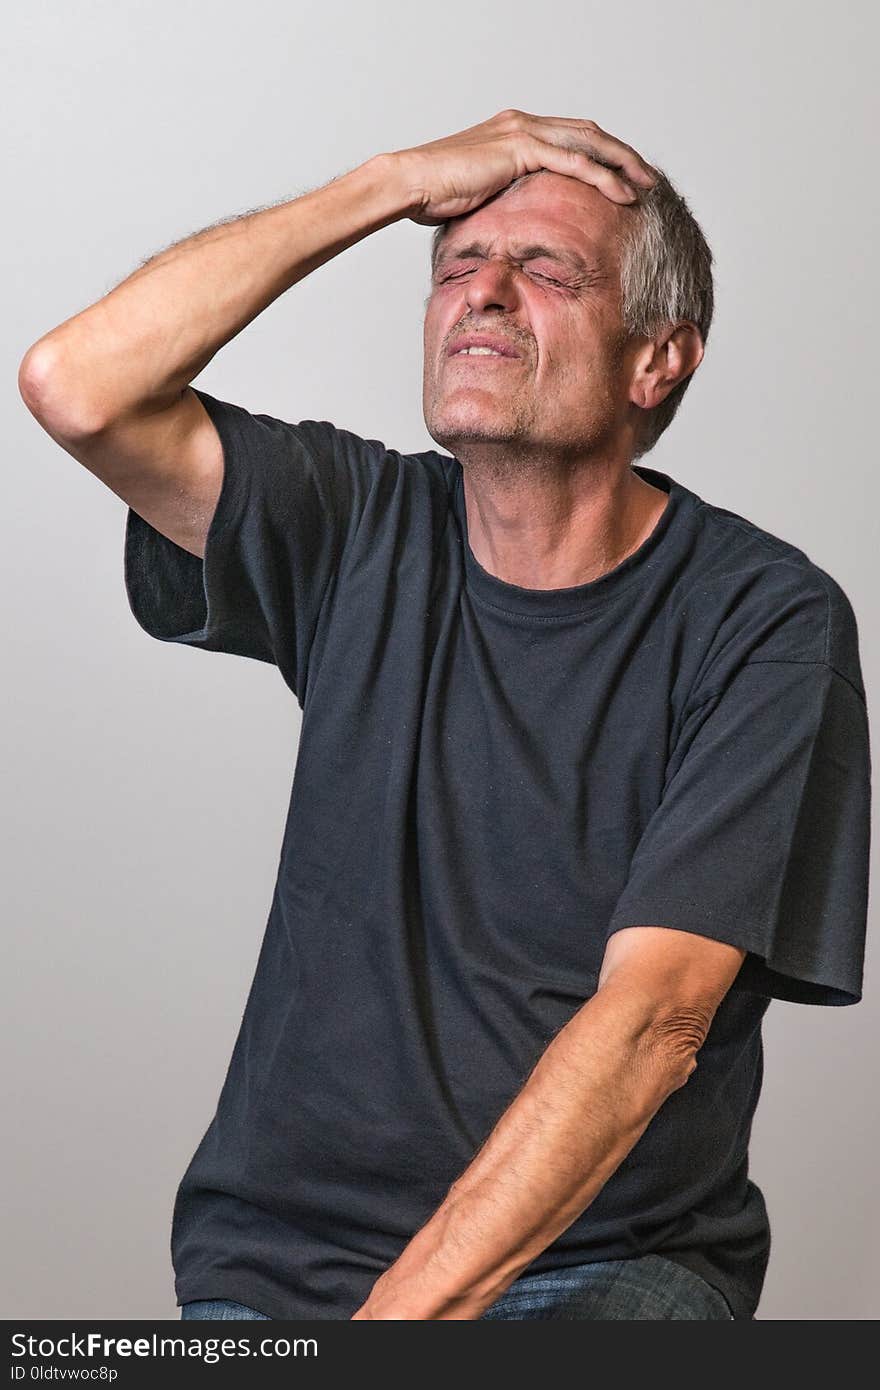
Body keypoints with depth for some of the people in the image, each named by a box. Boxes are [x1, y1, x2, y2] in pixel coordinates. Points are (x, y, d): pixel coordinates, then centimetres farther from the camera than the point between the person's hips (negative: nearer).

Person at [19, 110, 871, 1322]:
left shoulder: (770, 621, -6)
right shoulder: (365, 530, 5)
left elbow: (653, 1021, -15)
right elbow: (76, 386, -11)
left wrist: (405, 1310, -25)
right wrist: (398, 182, -7)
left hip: (615, 1259, -2)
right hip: (285, 1257, 2)